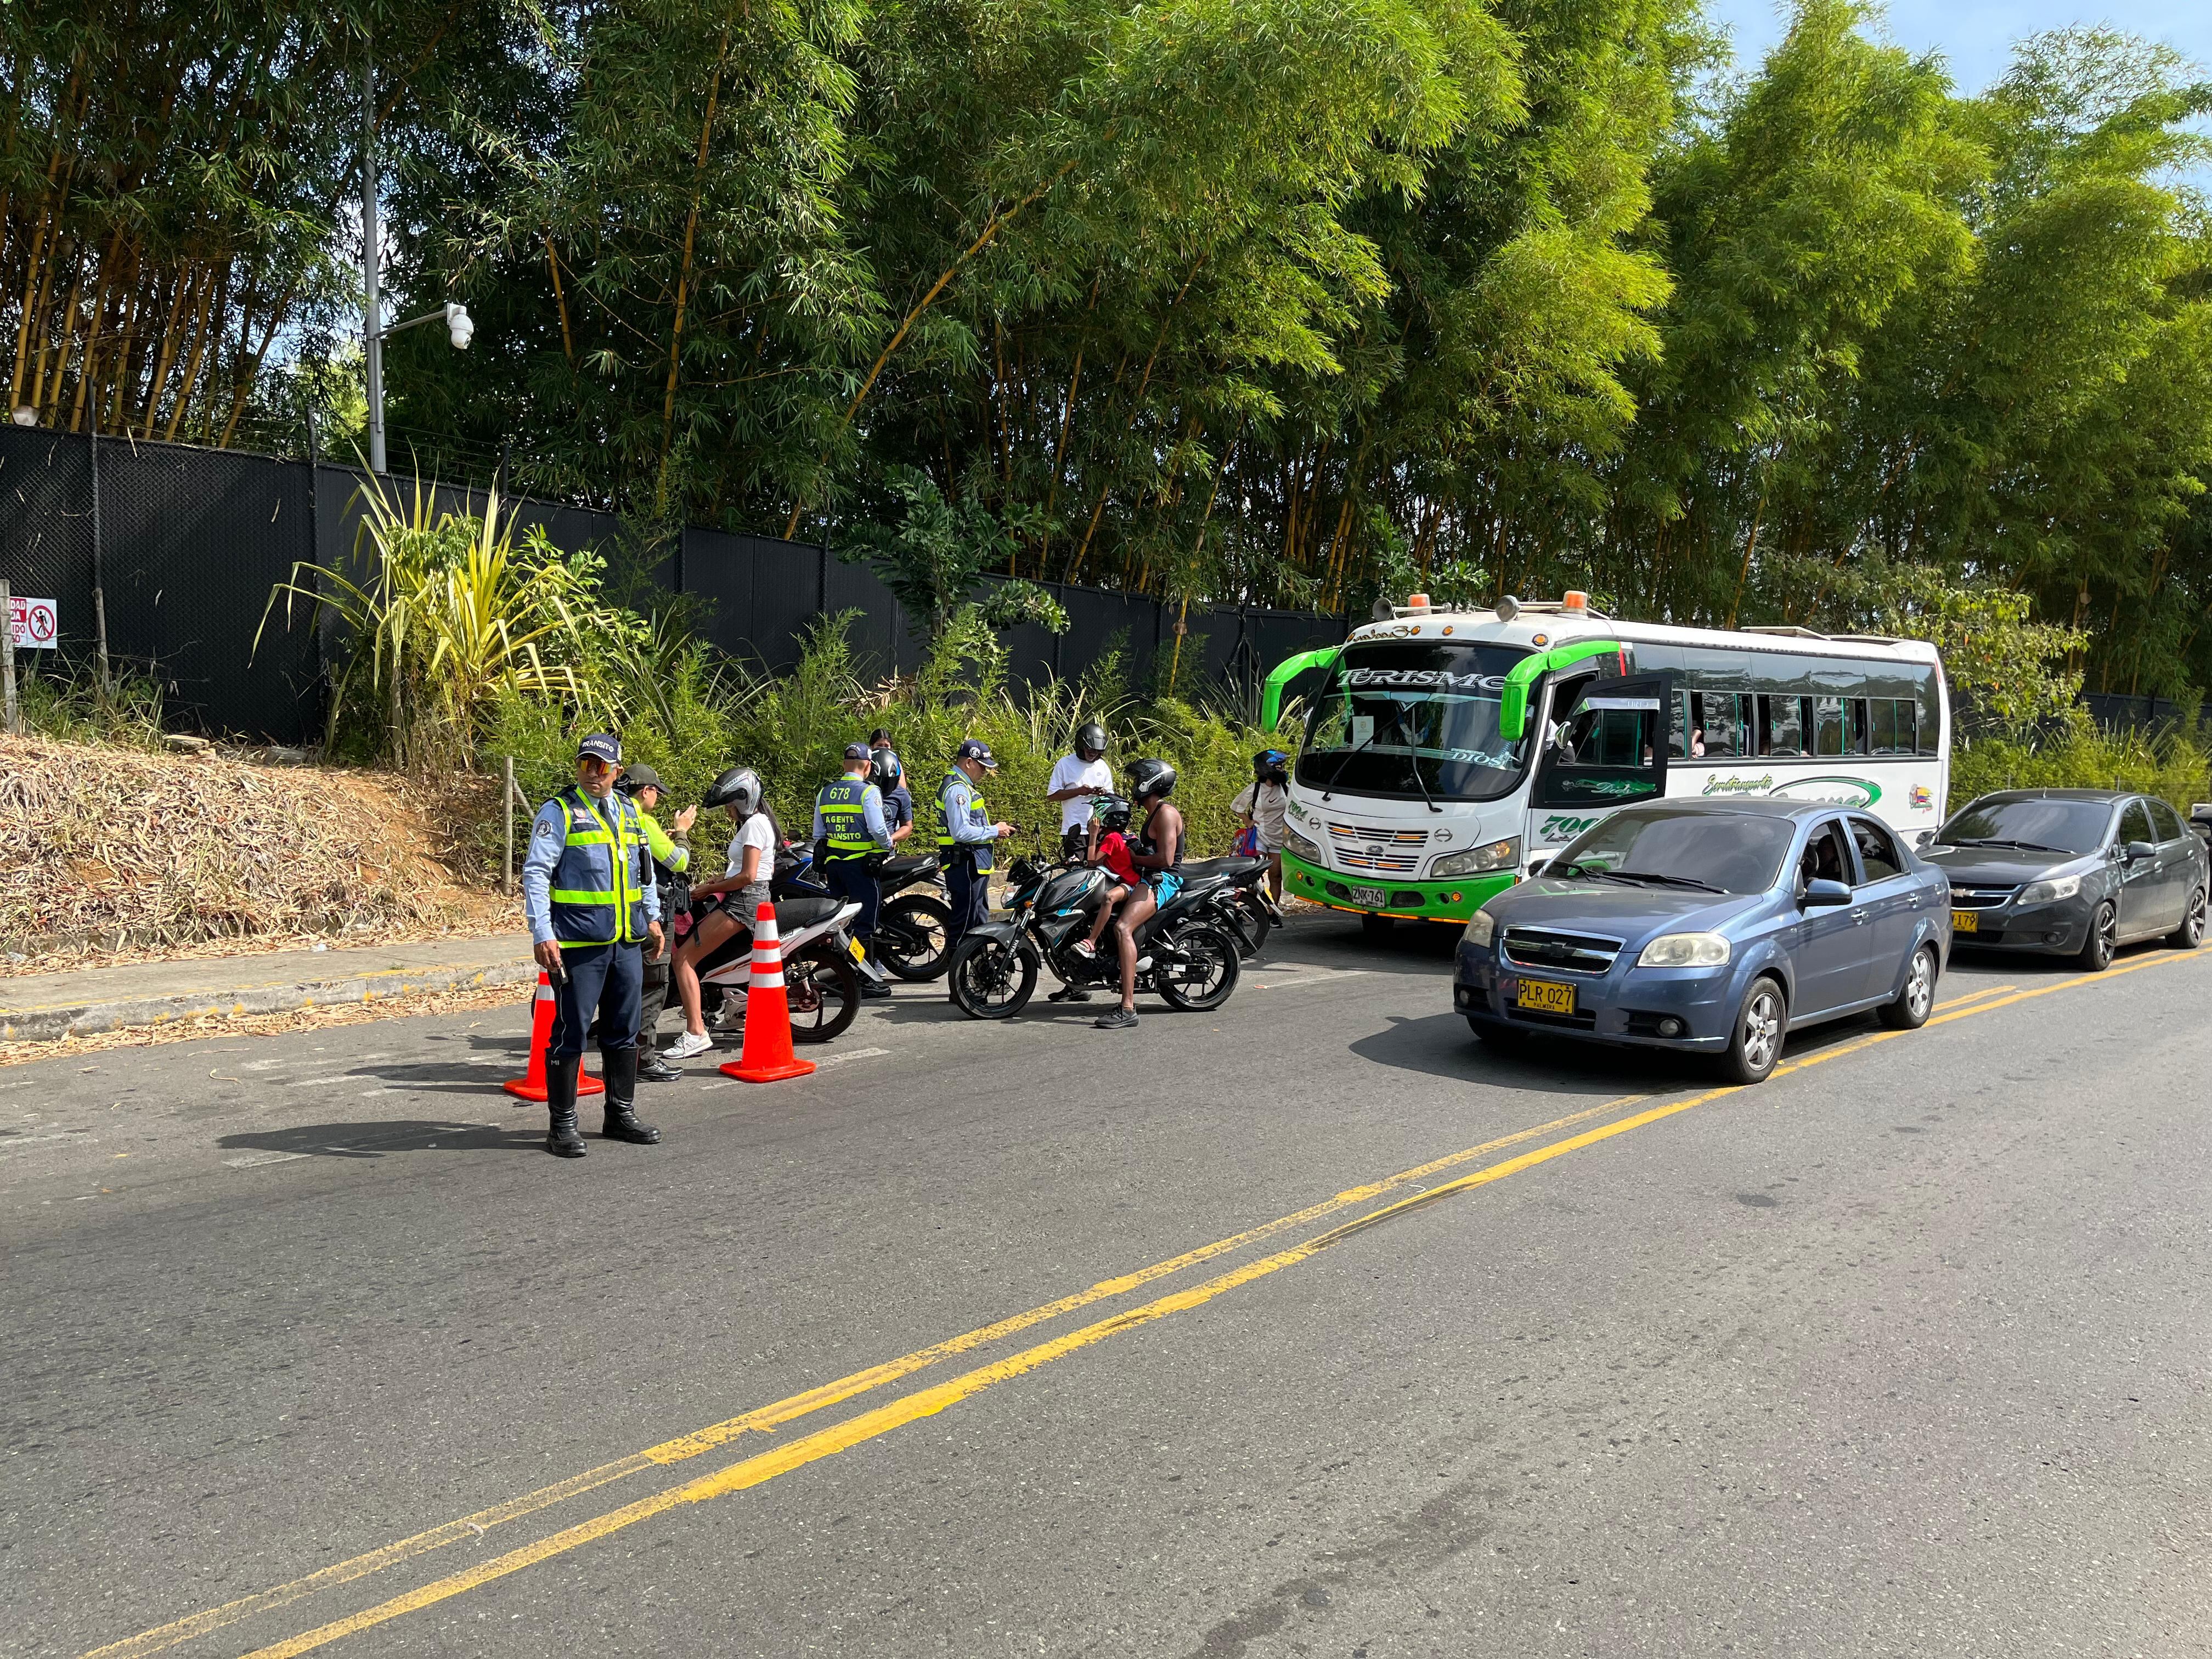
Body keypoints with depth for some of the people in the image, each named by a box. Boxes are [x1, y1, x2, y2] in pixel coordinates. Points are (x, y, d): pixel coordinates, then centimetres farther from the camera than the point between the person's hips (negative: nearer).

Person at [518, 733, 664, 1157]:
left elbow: (644, 867, 26)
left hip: (626, 942, 6)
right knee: (571, 1032, -2)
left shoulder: (629, 811, 14)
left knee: (624, 1030, 13)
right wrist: (542, 933, -18)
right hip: (577, 943, -6)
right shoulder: (559, 811, -5)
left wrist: (652, 917, 20)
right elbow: (535, 873, -11)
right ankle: (562, 1125, 7)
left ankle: (621, 1114, 25)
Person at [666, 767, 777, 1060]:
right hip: (742, 899, 11)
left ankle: (696, 1034, -19)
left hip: (745, 901, -11)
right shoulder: (759, 821, 20)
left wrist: (709, 889, -10)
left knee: (684, 958, -14)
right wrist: (710, 884, 12)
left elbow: (747, 876, -20)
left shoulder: (754, 824, -12)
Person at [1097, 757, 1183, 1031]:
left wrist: (1134, 858, -10)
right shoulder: (1153, 813, 21)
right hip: (1149, 878, 12)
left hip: (1162, 880, -12)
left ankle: (1128, 1009, -40)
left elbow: (1165, 859, -21)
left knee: (1123, 927, -31)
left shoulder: (1166, 813, -11)